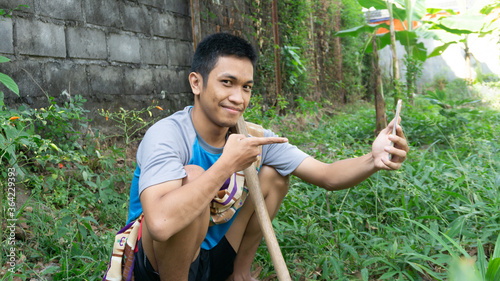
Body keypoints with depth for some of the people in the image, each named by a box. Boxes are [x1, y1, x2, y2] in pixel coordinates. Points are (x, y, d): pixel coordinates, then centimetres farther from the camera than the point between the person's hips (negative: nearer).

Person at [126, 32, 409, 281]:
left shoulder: (253, 137, -7)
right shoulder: (167, 135, -26)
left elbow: (328, 176, -10)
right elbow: (161, 223, -44)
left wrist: (373, 160, -31)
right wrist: (228, 163, -37)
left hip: (217, 254, 6)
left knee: (273, 174, -3)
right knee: (192, 176, -32)